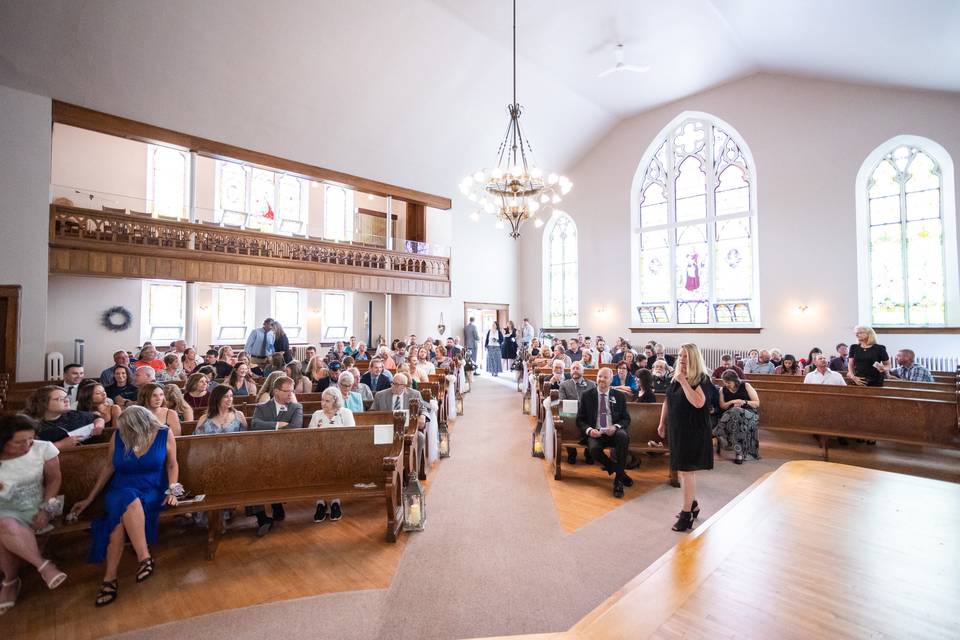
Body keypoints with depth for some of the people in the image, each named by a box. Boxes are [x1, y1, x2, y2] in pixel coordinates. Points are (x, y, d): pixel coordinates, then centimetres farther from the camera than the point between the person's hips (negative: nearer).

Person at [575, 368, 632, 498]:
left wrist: (616, 427, -14)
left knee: (623, 436, -34)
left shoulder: (619, 396, 9)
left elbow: (626, 419, 9)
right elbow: (580, 419, 7)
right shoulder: (586, 395, 6)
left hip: (614, 432, 1)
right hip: (595, 433, -1)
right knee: (594, 449, -34)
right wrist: (589, 430, -15)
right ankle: (619, 471, -4)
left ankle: (618, 479, -19)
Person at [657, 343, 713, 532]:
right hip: (677, 430, 7)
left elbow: (698, 403, -29)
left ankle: (686, 513, 6)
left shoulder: (701, 379, -14)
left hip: (693, 430, -7)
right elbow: (667, 401, 14)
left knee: (686, 470, -4)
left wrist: (684, 382, -28)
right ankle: (693, 505, 34)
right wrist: (662, 423, 15)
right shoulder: (675, 377, 6)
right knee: (686, 469, 17)